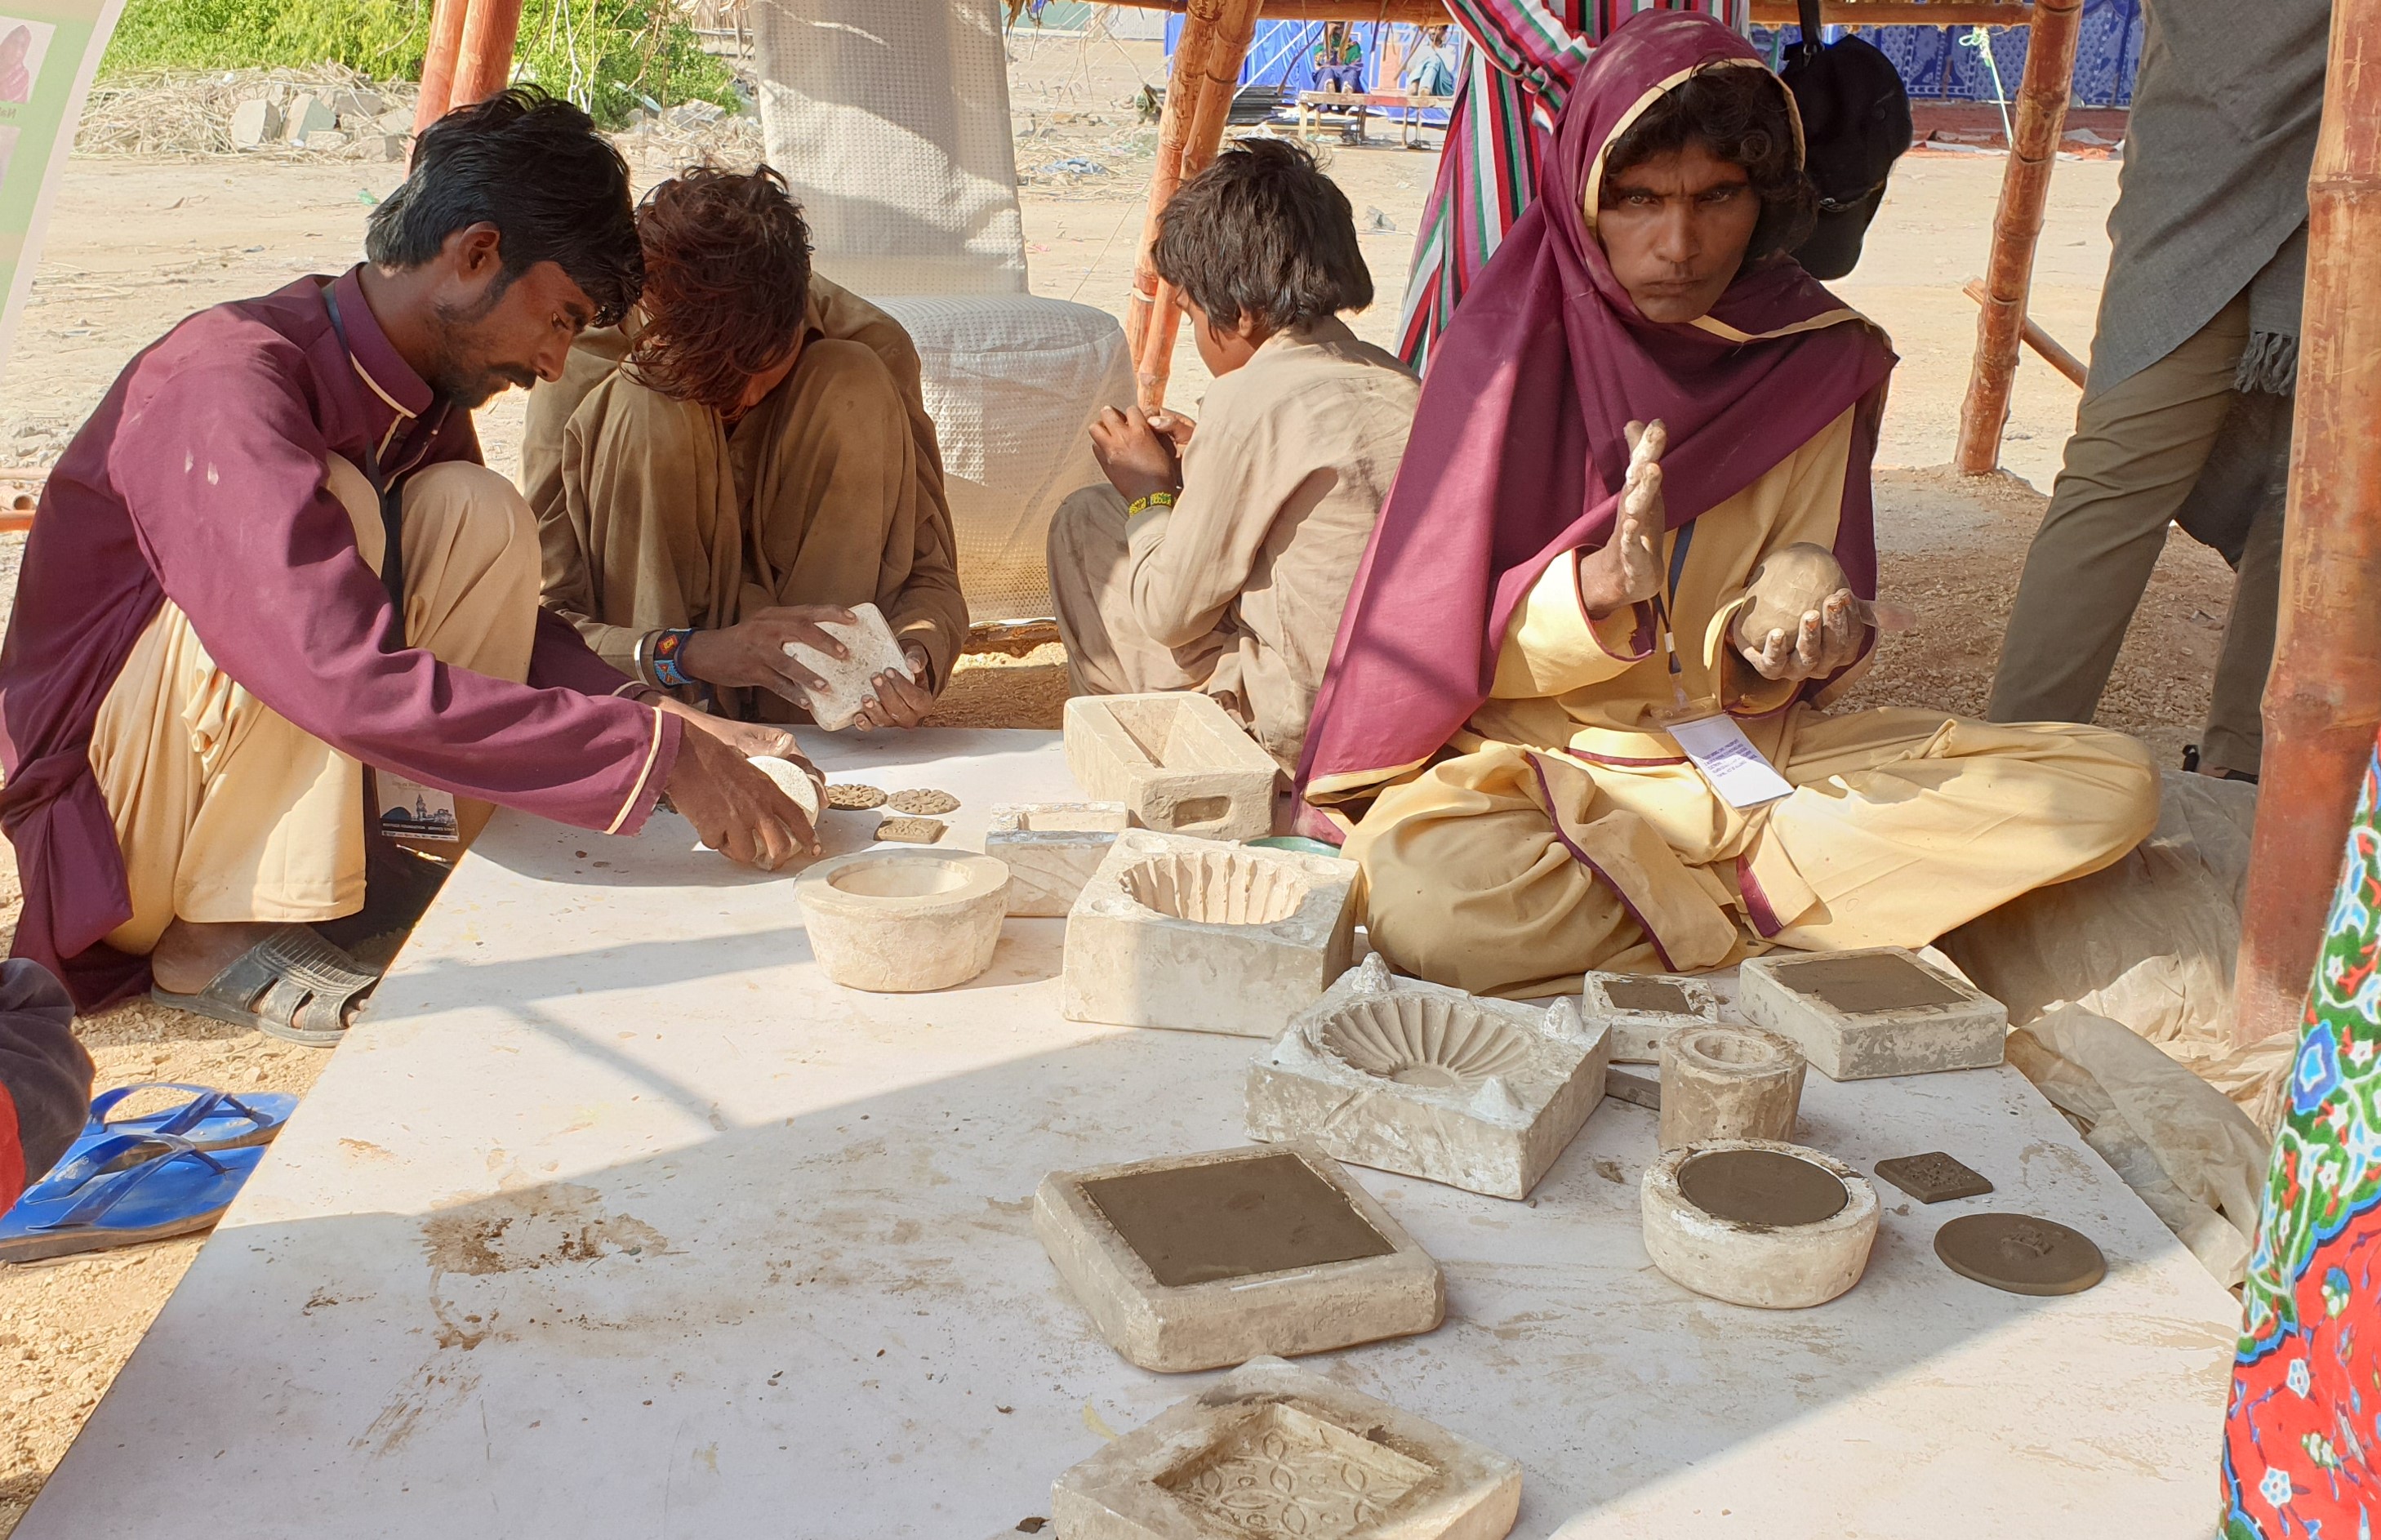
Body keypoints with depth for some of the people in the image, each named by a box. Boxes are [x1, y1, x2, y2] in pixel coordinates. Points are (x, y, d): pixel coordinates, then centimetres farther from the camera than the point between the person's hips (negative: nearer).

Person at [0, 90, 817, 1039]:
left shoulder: (425, 402, -1)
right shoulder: (227, 382, -28)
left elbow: (502, 616, 8)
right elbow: (351, 683, -39)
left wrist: (679, 724, -10)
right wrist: (660, 750, -37)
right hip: (100, 810, -7)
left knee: (477, 516, -8)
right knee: (336, 506, -28)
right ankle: (225, 935, -17)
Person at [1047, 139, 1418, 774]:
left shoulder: (1250, 398, -18)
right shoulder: (1397, 384, 4)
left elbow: (1170, 616, -11)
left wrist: (1148, 495, 6)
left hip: (1304, 733, -8)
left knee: (1084, 522, 5)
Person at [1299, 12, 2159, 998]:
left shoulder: (1822, 358, 1)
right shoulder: (1513, 338, -7)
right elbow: (1449, 639, -8)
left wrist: (1778, 652, -21)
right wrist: (1595, 588, -28)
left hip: (1742, 752, 4)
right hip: (1531, 754, -4)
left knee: (2111, 788, -13)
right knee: (1430, 897, -39)